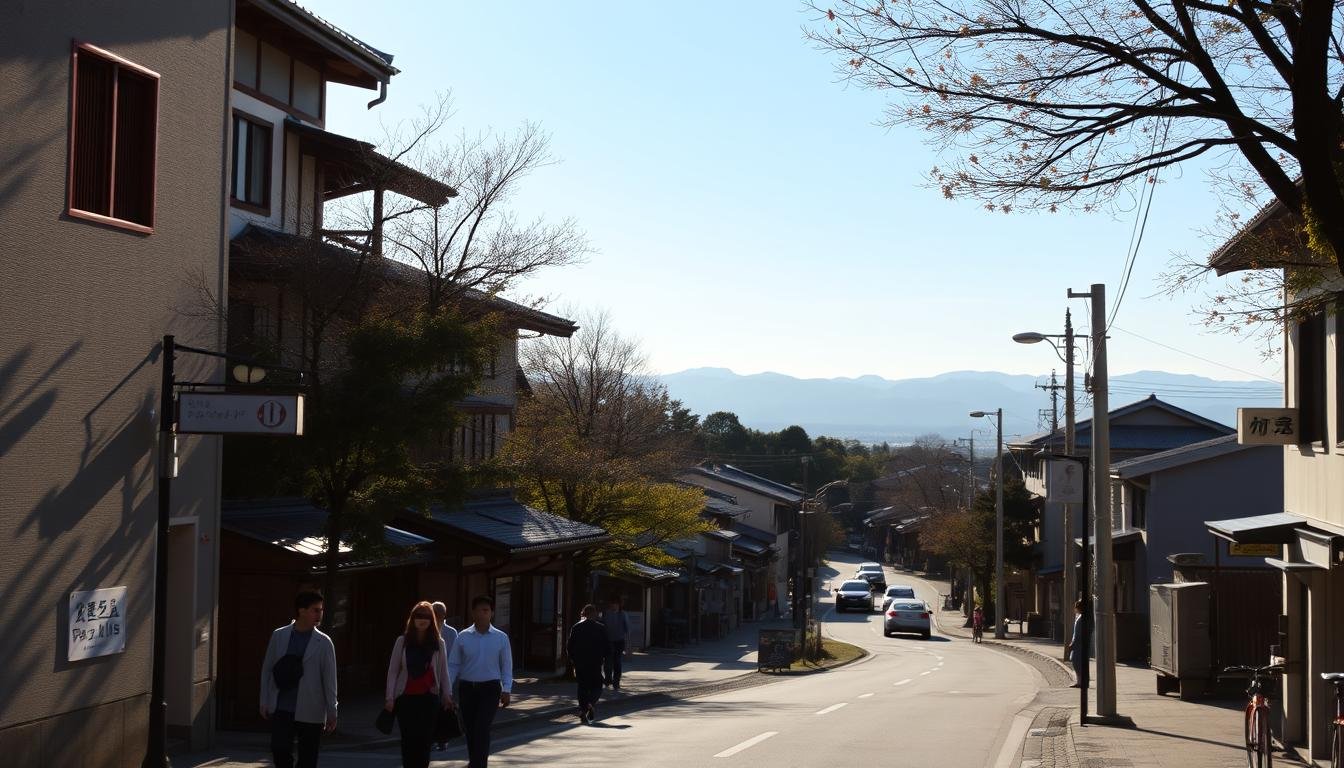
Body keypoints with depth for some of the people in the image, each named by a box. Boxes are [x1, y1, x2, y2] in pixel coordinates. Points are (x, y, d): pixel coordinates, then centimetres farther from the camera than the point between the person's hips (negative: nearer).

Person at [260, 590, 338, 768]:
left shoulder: (324, 643, -1)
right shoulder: (279, 636, 3)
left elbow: (329, 679, 1)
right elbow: (267, 669, 9)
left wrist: (332, 713, 0)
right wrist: (264, 702, 5)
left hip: (310, 713, -1)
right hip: (282, 709, 1)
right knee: (280, 750, -11)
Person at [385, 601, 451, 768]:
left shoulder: (438, 643, 3)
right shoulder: (402, 641, 1)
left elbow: (443, 671, 7)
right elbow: (393, 670, 2)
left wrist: (446, 696, 6)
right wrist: (389, 697, -2)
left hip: (429, 698, 0)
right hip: (406, 697, 0)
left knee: (424, 739, -1)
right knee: (408, 739, 1)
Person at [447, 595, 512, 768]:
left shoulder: (501, 638, -1)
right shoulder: (463, 637, 0)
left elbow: (507, 666, 2)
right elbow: (453, 665, 2)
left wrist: (506, 690, -5)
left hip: (490, 689, -2)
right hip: (467, 688, 2)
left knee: (482, 728, -15)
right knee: (469, 729, 11)